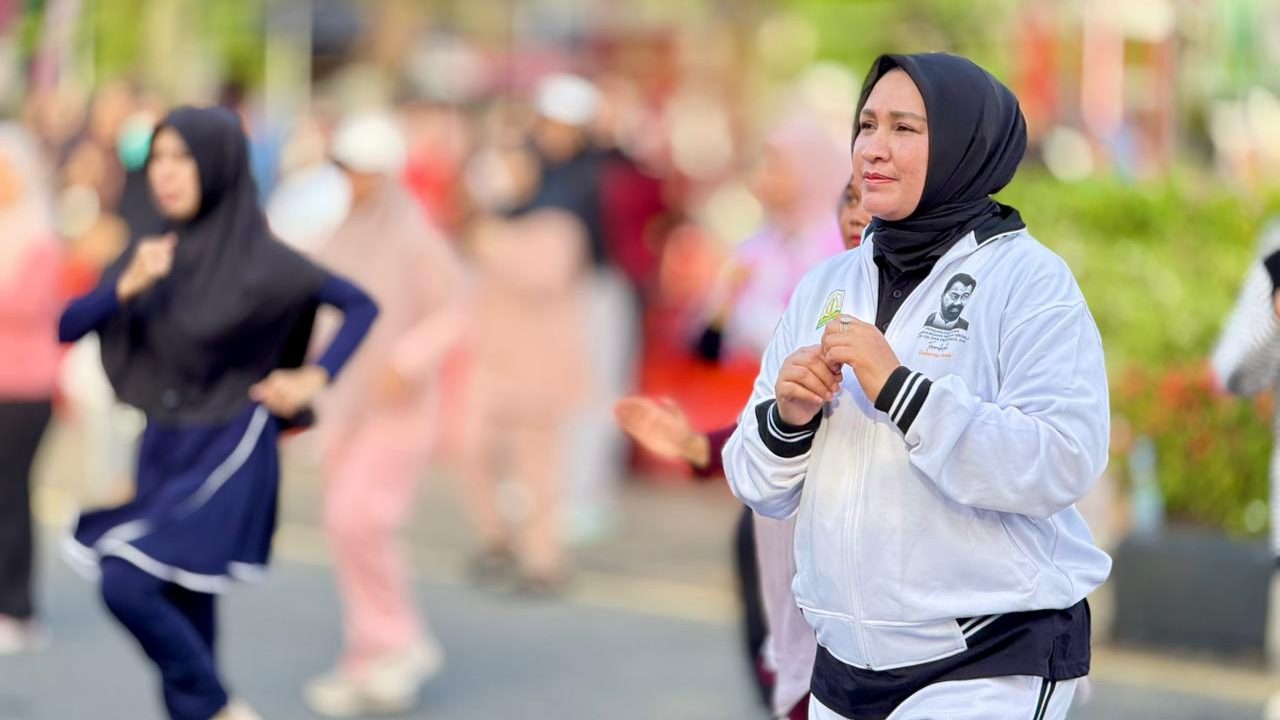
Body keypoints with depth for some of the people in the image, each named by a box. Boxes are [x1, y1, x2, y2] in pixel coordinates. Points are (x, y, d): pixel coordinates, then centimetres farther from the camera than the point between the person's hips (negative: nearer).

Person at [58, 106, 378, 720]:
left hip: (227, 456, -6)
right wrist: (127, 286, -17)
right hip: (163, 454, 6)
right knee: (185, 622, 9)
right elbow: (68, 326, -1)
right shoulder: (151, 251, 4)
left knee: (126, 585, -18)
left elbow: (361, 306, -2)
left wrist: (314, 378, -12)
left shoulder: (258, 258, -12)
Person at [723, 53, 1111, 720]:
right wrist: (786, 420, -11)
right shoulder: (825, 286, 8)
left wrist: (899, 388, -23)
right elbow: (762, 489, 10)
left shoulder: (1030, 280, -8)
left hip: (990, 665, -5)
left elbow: (1064, 466, -21)